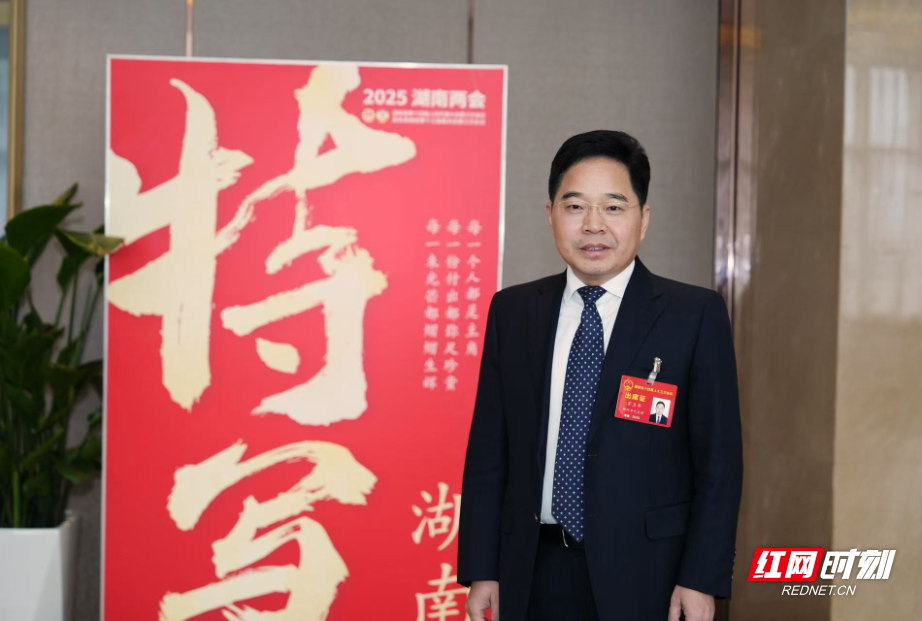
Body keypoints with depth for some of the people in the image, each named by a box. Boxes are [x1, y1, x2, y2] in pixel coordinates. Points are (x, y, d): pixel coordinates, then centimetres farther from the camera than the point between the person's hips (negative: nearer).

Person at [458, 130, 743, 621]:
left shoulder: (695, 315, -5)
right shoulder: (511, 312, 4)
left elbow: (718, 458, -5)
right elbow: (488, 450, 6)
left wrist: (703, 579, -9)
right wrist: (480, 569, 3)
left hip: (643, 575, -2)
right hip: (534, 573, 3)